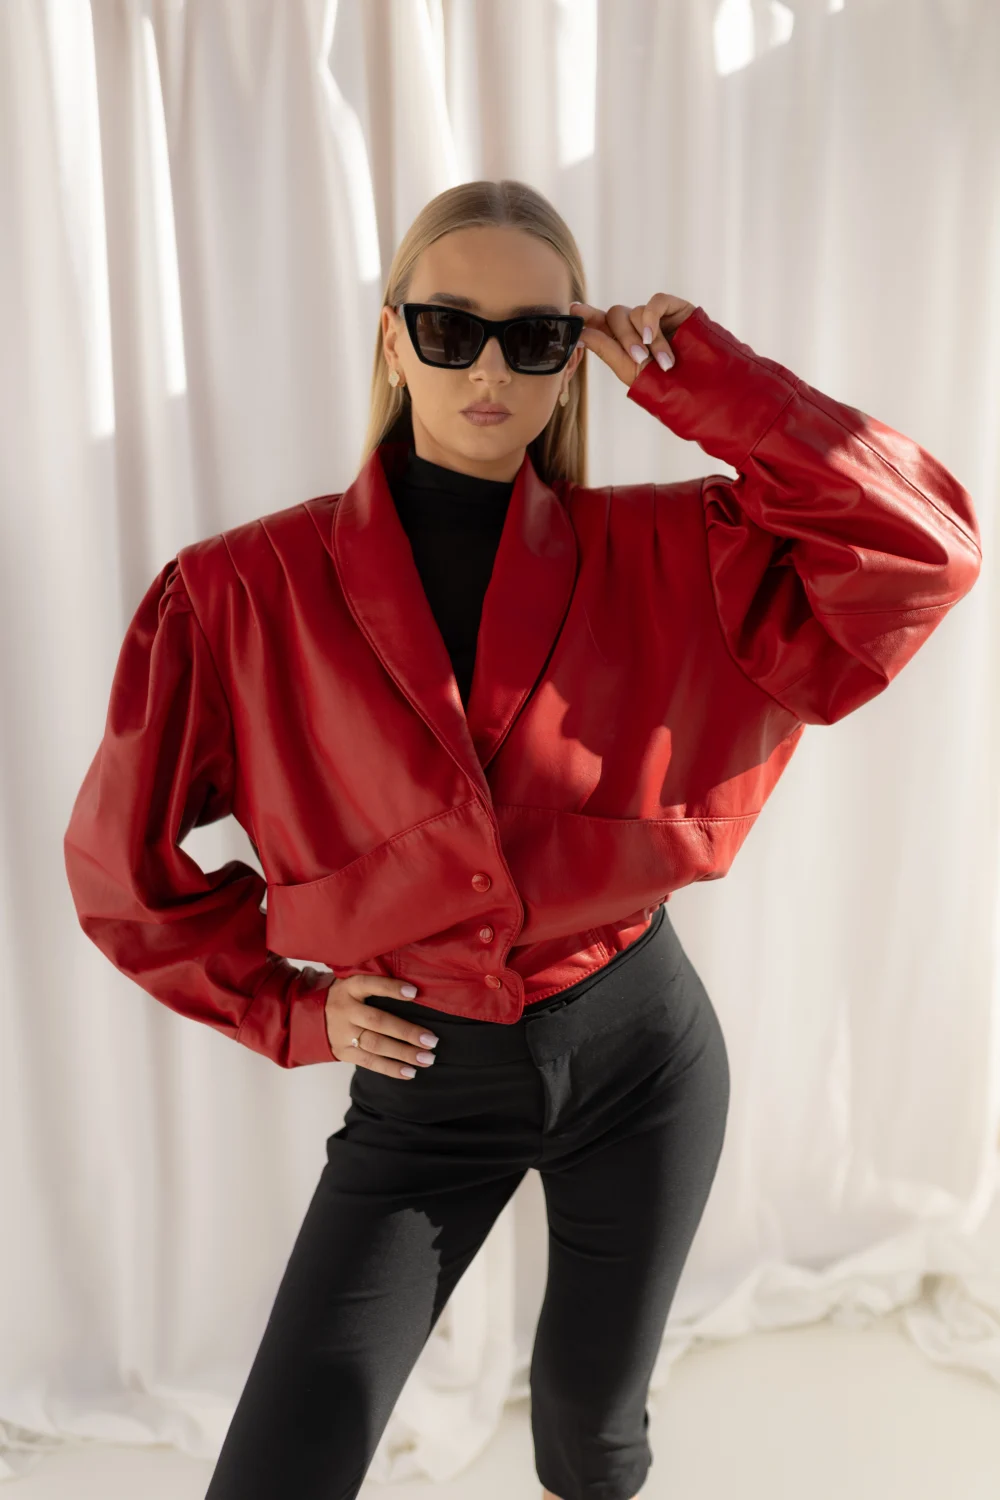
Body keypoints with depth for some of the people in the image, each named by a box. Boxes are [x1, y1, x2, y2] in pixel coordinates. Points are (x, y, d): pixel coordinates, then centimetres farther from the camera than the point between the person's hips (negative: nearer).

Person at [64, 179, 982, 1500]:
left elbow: (924, 545, -17)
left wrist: (695, 376, -17)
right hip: (422, 1079, -1)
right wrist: (286, 1008, -3)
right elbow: (122, 855, -1)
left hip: (640, 1049, 1)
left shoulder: (662, 558, -8)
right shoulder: (245, 593, -11)